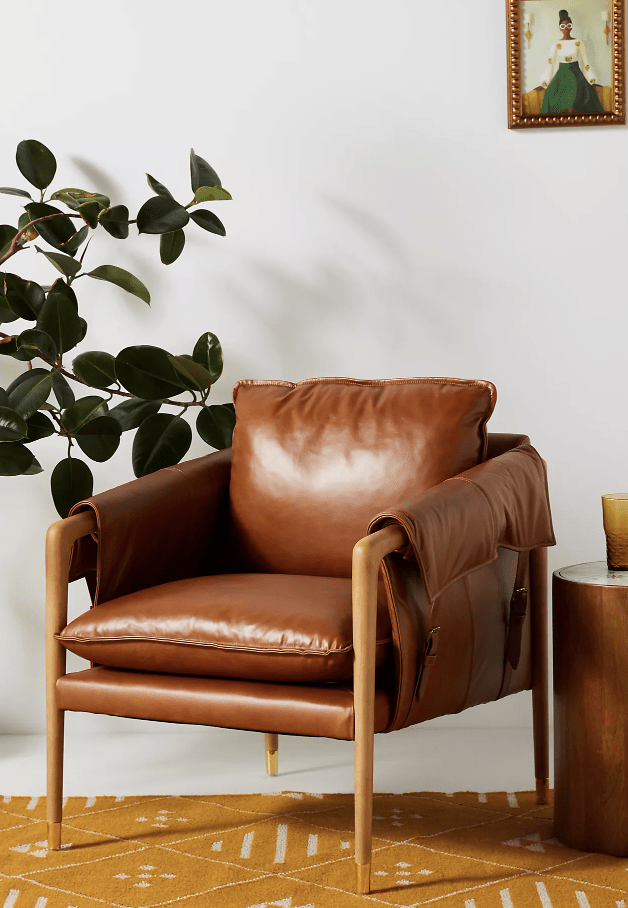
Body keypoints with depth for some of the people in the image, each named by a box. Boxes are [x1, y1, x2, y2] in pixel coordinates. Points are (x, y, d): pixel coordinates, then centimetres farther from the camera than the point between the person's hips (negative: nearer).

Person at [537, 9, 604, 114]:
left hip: (576, 76, -1)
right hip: (561, 76, 1)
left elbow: (585, 62, 9)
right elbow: (550, 63, 10)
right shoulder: (555, 45, 6)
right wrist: (543, 83, 9)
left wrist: (591, 81, 8)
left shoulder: (579, 43, 5)